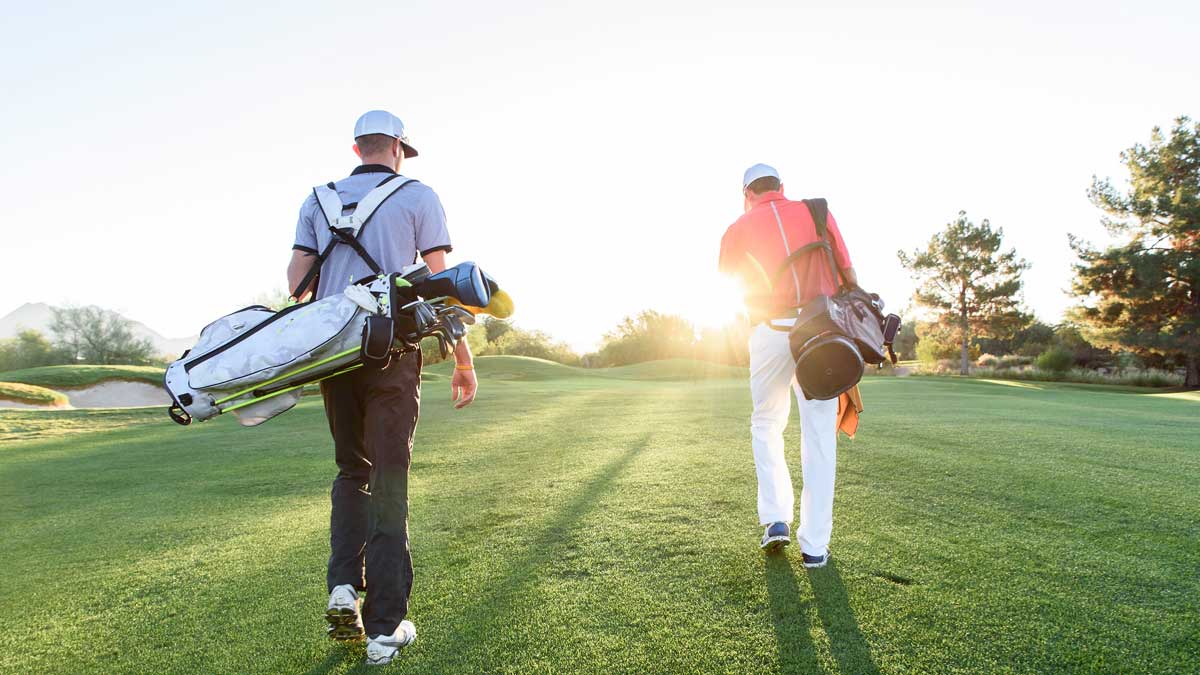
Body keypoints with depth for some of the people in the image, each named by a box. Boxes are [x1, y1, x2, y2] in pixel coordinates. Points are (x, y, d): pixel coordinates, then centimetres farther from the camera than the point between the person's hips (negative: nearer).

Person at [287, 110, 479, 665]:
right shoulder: (418, 197, 4)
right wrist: (463, 359, -1)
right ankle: (385, 627, 5)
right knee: (389, 481, 1)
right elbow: (442, 282, -4)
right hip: (392, 351, -3)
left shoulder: (319, 200, 14)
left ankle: (343, 585, 6)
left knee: (351, 470, 20)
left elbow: (297, 280, 6)